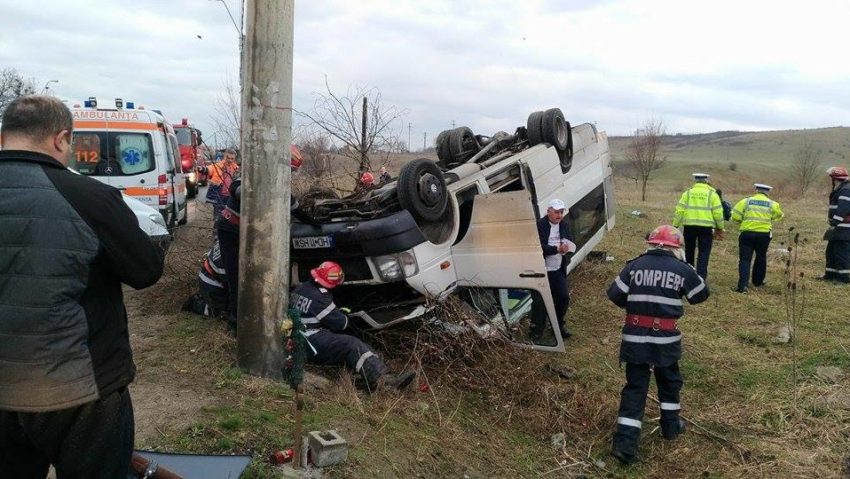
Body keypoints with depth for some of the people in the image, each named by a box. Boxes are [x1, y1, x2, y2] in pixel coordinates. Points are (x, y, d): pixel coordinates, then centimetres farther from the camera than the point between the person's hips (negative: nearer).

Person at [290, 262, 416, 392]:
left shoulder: (300, 288, 11)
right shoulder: (319, 296, -17)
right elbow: (340, 323, -12)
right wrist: (345, 318, 11)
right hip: (311, 345, -9)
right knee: (352, 345, -21)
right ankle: (382, 379, -37)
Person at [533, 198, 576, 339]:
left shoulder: (564, 226, 10)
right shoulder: (539, 225, -11)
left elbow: (571, 245, 9)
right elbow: (539, 247, -19)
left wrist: (567, 249, -15)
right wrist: (557, 249, -26)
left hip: (558, 271, 6)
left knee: (564, 298, 7)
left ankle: (559, 325, 29)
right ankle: (536, 330, 14)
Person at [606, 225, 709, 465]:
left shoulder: (634, 265, 0)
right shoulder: (682, 269, -3)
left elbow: (614, 295, 2)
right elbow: (702, 294, 10)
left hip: (635, 335, 1)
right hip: (665, 337, -1)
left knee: (635, 386, 5)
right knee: (669, 380, 24)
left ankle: (625, 442, -2)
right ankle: (671, 425, 39)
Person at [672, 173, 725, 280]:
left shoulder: (688, 193, 8)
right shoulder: (712, 194, 4)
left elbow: (679, 210, 2)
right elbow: (718, 212, 0)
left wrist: (675, 226, 7)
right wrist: (720, 228, 12)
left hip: (689, 226, 2)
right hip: (706, 227, -2)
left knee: (689, 252, 15)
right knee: (704, 254, 2)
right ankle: (701, 278, -7)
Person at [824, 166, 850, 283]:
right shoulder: (840, 190, 18)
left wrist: (834, 224, -22)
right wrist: (833, 224, 18)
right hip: (838, 229, 11)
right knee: (831, 251, 15)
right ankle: (830, 275, 22)